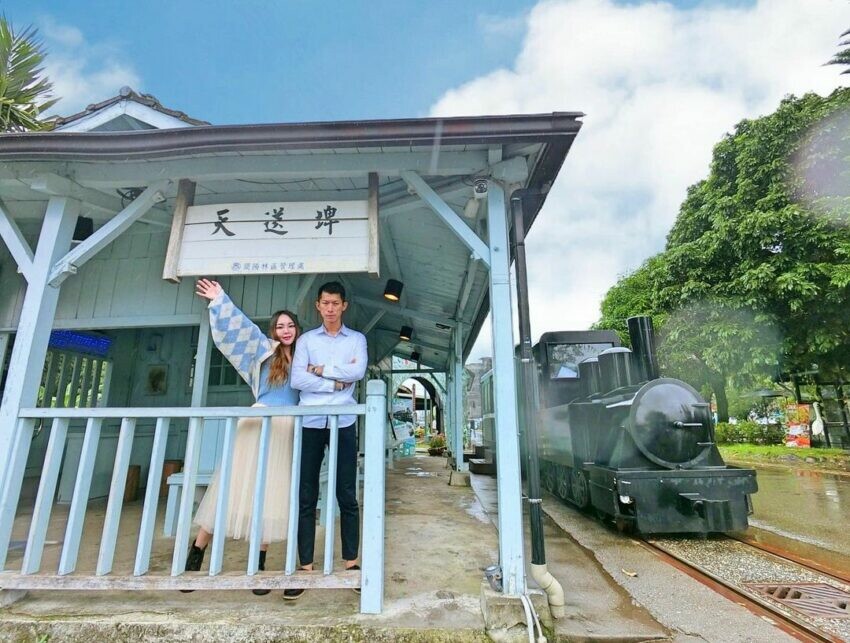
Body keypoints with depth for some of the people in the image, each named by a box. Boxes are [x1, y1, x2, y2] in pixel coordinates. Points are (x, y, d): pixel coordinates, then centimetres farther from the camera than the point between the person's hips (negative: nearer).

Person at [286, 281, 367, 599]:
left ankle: (351, 561, 17)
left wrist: (322, 370, -4)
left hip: (343, 423, -1)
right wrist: (337, 381, -7)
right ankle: (306, 566, 14)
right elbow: (297, 380, -2)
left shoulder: (357, 339, 11)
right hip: (310, 423, 1)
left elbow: (358, 371, -8)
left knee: (347, 495, 5)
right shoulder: (306, 340, 12)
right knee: (306, 497, 4)